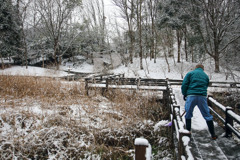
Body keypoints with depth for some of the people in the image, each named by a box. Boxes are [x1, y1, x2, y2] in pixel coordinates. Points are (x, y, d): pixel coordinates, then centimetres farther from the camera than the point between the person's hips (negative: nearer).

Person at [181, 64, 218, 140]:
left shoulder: (190, 73, 10)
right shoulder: (206, 76, 21)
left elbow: (184, 84, 0)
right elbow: (205, 87, 20)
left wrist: (184, 94, 11)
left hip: (191, 96, -2)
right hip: (202, 97, 2)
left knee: (188, 114, 11)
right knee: (207, 115, 9)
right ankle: (213, 135, 14)